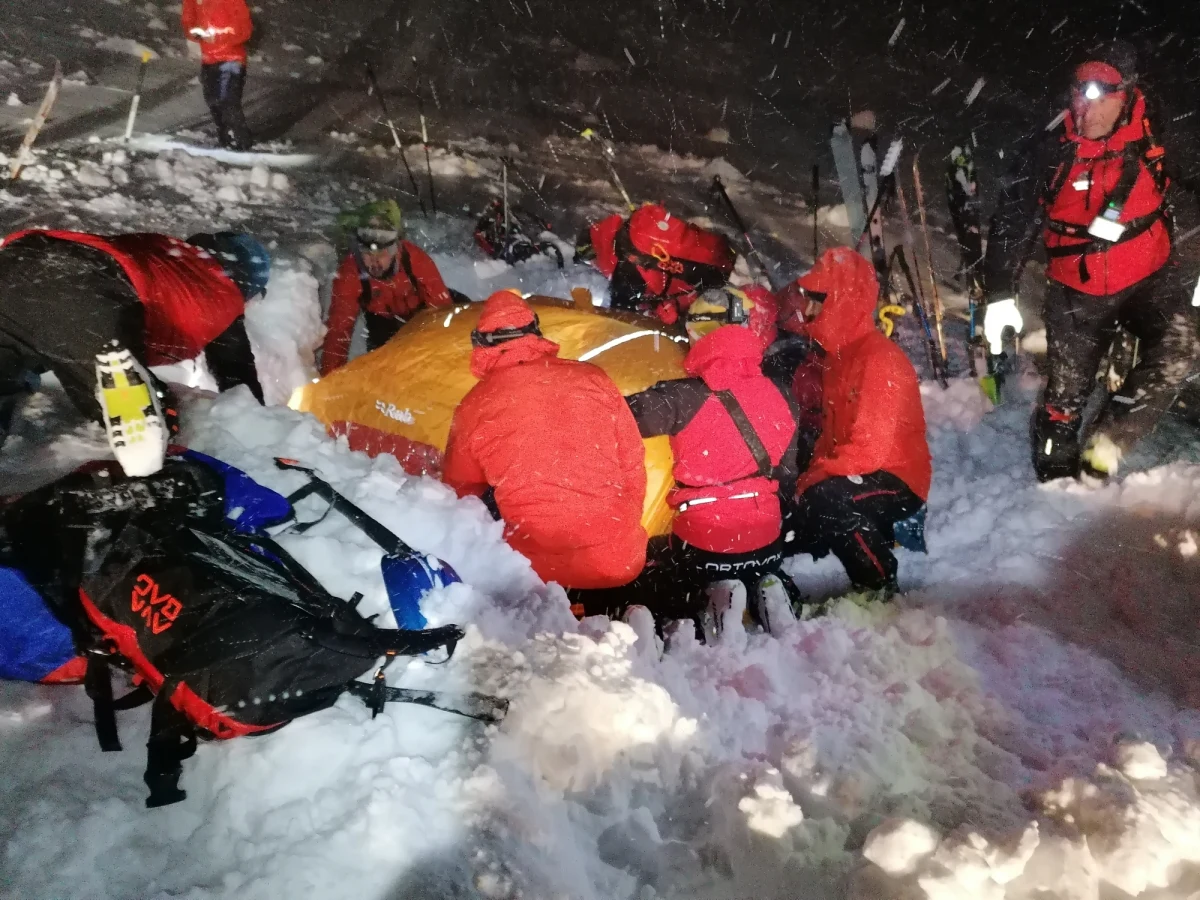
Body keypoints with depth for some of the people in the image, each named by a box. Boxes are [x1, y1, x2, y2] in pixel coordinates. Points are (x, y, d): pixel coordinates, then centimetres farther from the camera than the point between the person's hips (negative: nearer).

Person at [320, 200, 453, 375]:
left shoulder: (415, 259, -37)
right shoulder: (349, 273, -34)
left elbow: (442, 307, -31)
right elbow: (339, 328, -33)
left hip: (422, 311, 1)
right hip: (384, 319, 0)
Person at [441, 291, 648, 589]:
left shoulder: (476, 405, -1)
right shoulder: (592, 378, 2)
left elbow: (460, 491, 15)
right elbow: (633, 462, 9)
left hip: (541, 571, -2)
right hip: (622, 560, 3)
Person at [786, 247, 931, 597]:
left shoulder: (881, 359, -21)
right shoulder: (838, 354, 9)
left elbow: (873, 448, -27)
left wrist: (815, 478, -22)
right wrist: (813, 474, -3)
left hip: (896, 482, -9)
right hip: (851, 476, 10)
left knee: (826, 499, -36)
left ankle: (881, 589, -16)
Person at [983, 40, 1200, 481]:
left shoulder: (1155, 148, -8)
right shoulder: (1049, 158, -11)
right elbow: (1012, 224, -6)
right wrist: (1000, 295, -11)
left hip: (1149, 279, 1)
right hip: (1077, 293, -1)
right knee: (1066, 395, 5)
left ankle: (1103, 446, -12)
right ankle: (1054, 477, 26)